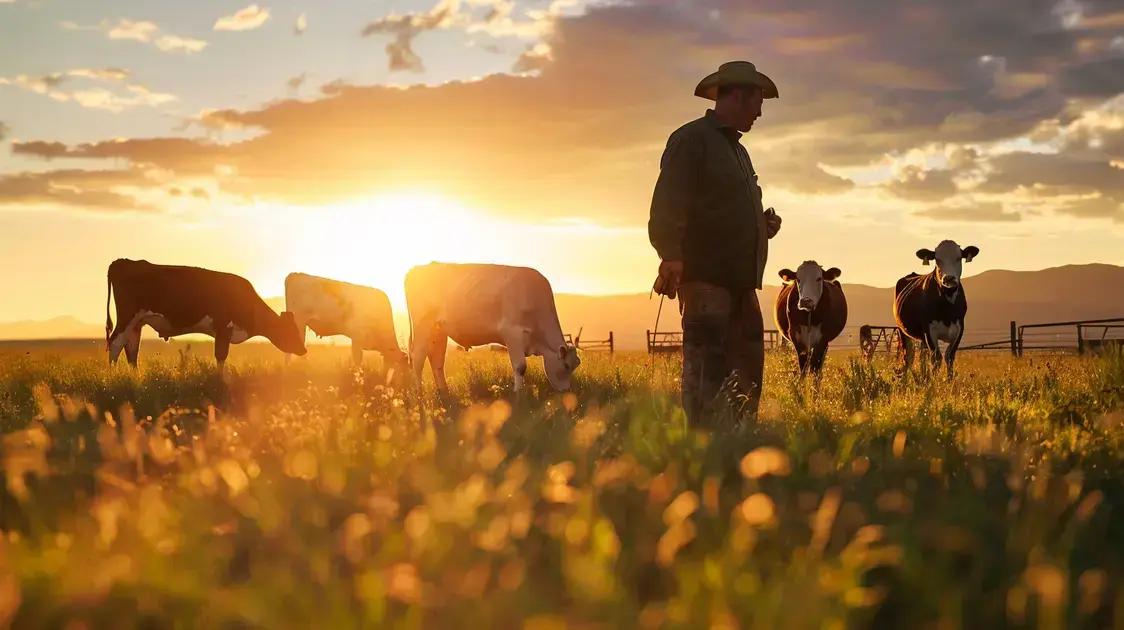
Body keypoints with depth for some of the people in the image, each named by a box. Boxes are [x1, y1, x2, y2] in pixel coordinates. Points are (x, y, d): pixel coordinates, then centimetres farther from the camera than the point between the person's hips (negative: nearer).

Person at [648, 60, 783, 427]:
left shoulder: (737, 150, 24)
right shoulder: (691, 139, -4)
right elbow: (668, 207, -15)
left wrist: (763, 225, 14)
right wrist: (670, 257, -27)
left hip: (741, 281, 9)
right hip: (705, 277, -9)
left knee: (748, 369, 9)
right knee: (705, 369, -12)